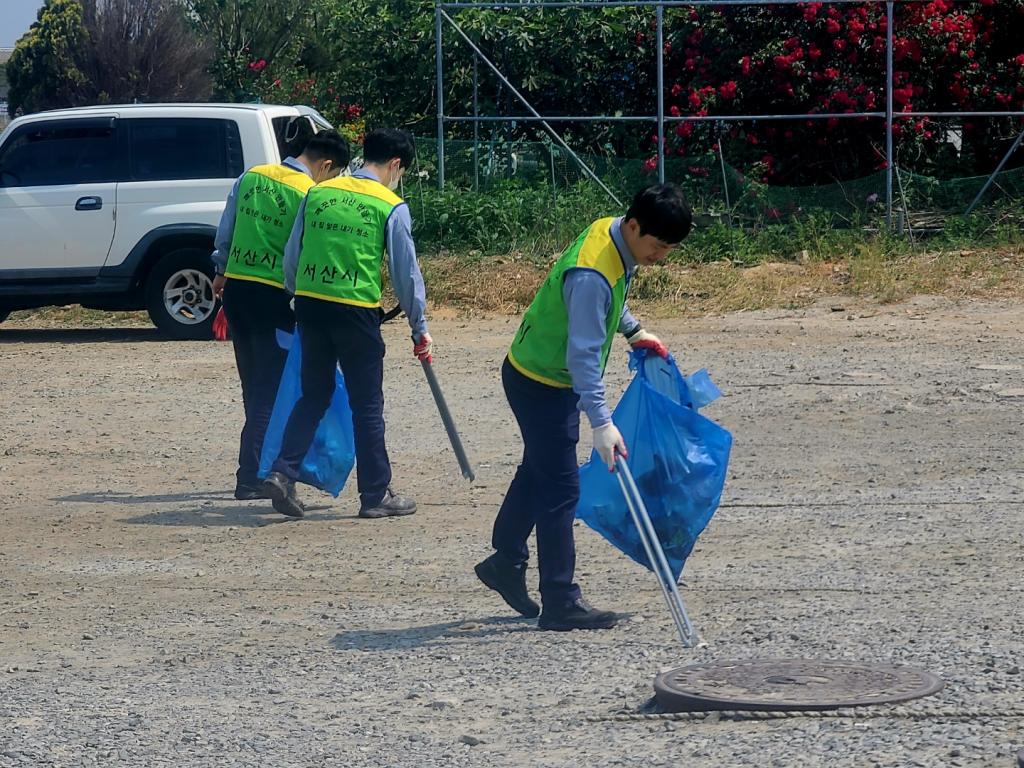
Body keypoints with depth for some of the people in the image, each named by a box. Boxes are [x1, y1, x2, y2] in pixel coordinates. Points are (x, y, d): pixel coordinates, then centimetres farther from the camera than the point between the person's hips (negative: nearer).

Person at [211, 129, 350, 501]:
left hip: (235, 286, 7)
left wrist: (221, 272, 28)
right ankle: (252, 477, -3)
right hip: (273, 295, -6)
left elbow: (224, 233, 14)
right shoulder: (310, 197, -12)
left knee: (253, 383, 16)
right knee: (270, 389, 0)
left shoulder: (251, 177, 7)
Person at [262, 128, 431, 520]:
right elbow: (406, 273, -1)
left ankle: (283, 472, 2)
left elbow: (291, 257, 12)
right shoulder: (392, 207, -4)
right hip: (356, 311, -4)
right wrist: (420, 328, 8)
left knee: (313, 396, 16)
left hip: (310, 304, 4)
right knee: (367, 406, 6)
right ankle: (375, 495, 13)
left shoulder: (318, 194, 8)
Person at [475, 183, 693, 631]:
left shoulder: (611, 235, -4)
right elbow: (584, 355, -36)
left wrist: (632, 330, 20)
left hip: (551, 378, 10)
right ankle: (560, 604, -1)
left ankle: (506, 563, 40)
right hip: (540, 384, -10)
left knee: (539, 470, 24)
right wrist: (601, 423, -39)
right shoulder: (591, 274, -34)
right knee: (560, 488, -6)